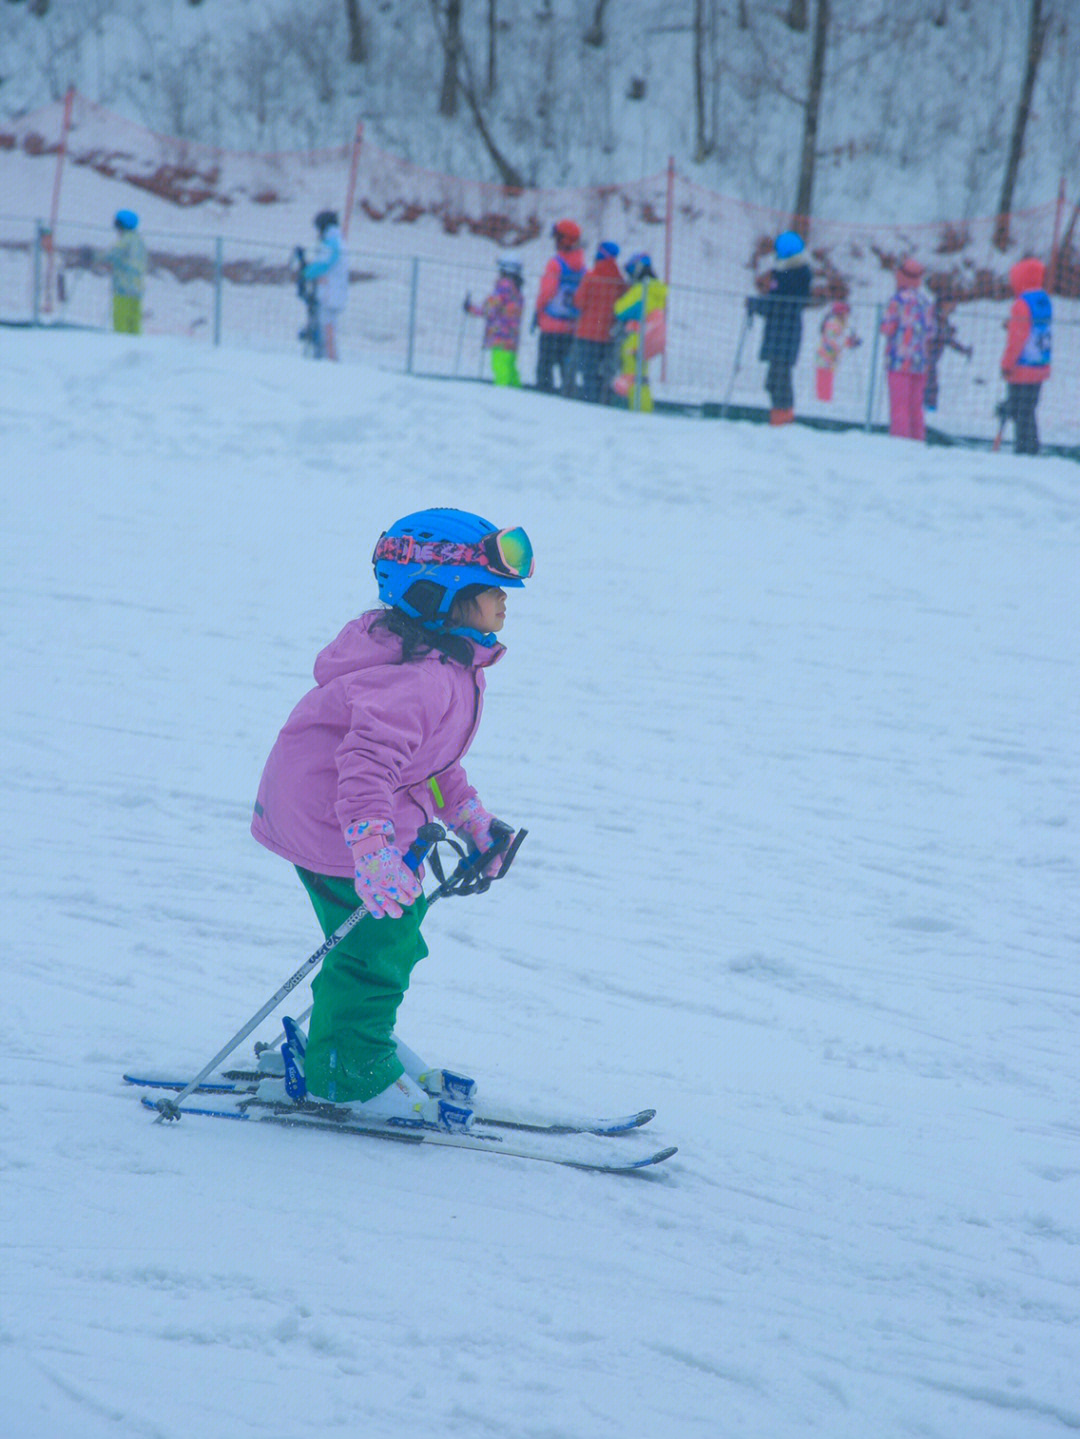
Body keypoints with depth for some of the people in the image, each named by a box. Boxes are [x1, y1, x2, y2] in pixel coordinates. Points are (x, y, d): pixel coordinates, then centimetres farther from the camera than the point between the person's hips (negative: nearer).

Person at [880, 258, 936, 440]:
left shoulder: (898, 300, -10)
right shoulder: (927, 300, 8)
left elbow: (887, 329, -11)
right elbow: (930, 332, 11)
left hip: (900, 360, -6)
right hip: (920, 361, 6)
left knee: (899, 406, -7)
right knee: (916, 407, 12)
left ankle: (901, 442, -13)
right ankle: (918, 439, 11)